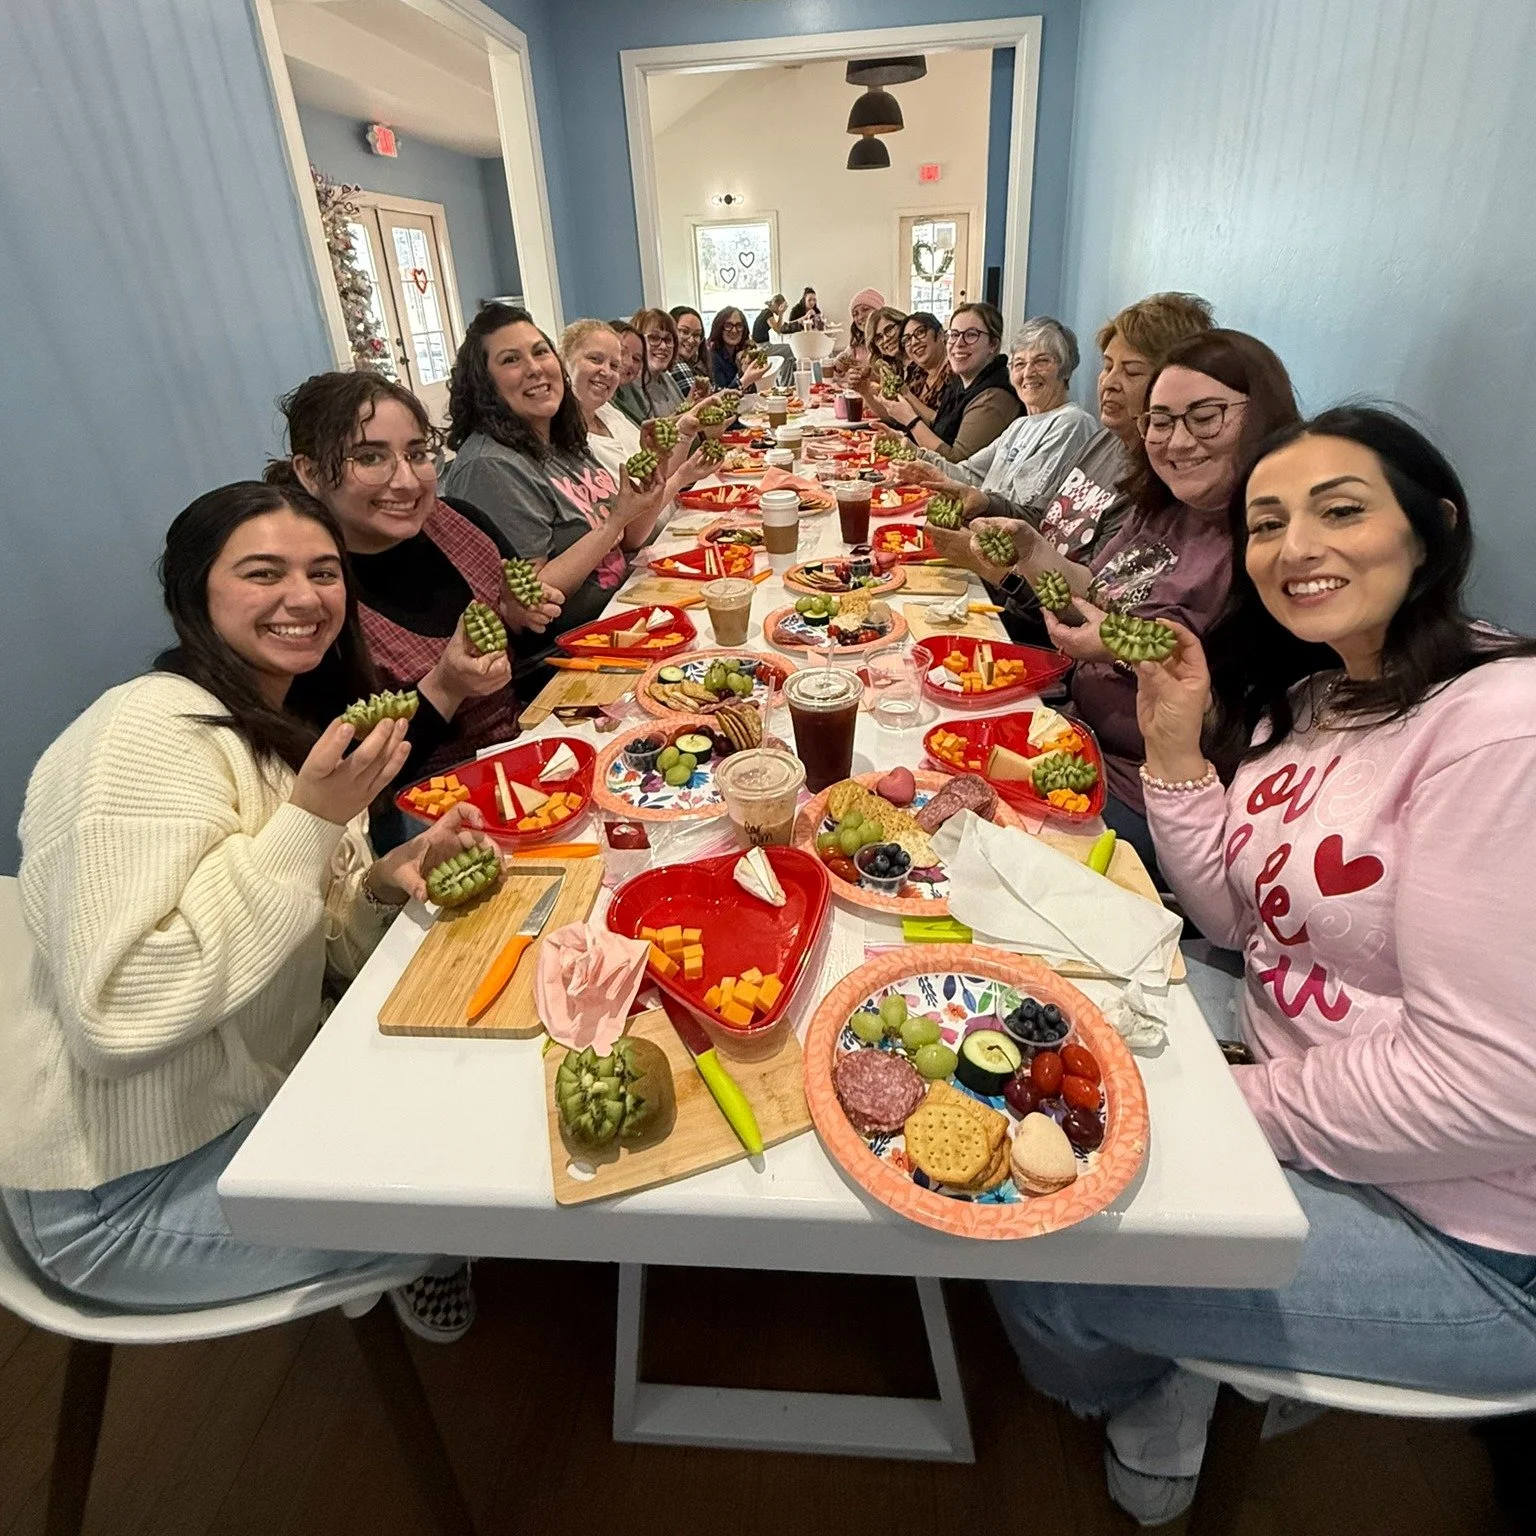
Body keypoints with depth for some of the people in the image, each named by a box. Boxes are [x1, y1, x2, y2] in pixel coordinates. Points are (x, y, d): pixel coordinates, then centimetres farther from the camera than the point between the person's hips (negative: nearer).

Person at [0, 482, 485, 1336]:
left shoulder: (294, 728, 3)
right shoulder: (153, 731, -23)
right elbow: (115, 1014, -31)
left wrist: (389, 883, -13)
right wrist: (311, 822, -31)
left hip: (261, 1099, 8)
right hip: (128, 1193, -8)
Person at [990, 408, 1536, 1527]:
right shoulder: (1312, 693, 2)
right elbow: (1239, 918, 4)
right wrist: (1176, 741, -7)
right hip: (1292, 1082, 8)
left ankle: (1150, 1392, 32)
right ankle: (1162, 1373, 30)